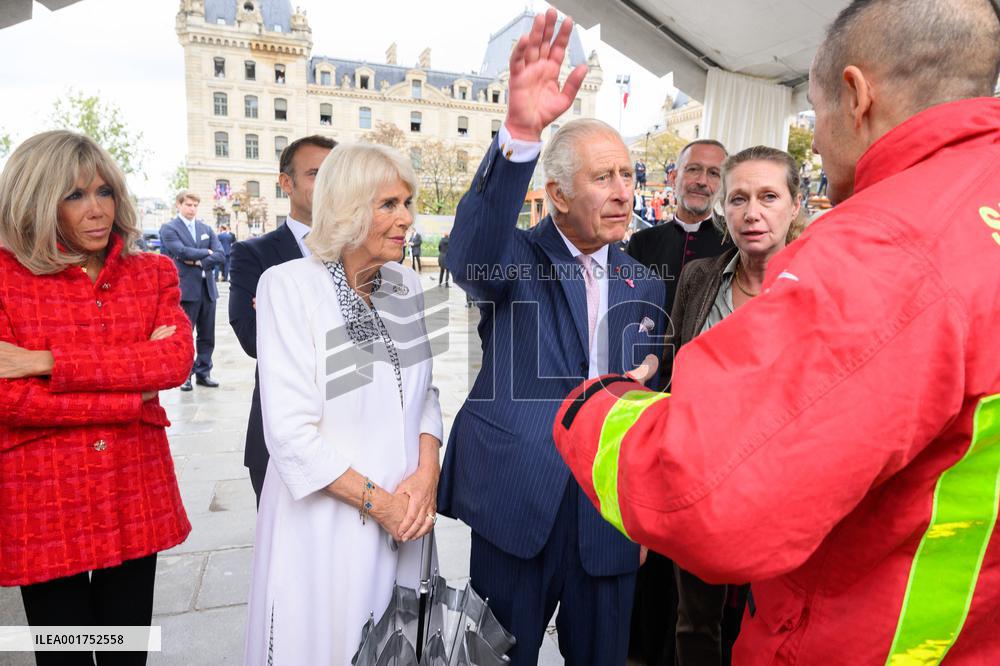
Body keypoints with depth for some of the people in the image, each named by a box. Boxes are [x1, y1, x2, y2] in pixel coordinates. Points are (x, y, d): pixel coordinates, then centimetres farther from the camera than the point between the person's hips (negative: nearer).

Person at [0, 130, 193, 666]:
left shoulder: (153, 272, 3)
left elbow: (178, 359, -14)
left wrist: (46, 361, -19)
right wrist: (135, 392, -14)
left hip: (136, 496, 3)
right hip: (44, 501, -2)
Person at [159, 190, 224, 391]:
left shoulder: (206, 229, 15)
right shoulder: (169, 229, 0)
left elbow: (220, 256, 3)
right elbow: (183, 252, -16)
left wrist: (199, 261, -9)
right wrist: (206, 252, -3)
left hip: (207, 288, 5)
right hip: (186, 289, -5)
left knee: (207, 336, 9)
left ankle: (203, 372, 18)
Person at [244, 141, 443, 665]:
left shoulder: (409, 287, 2)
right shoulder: (289, 284, -13)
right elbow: (292, 429, -17)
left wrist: (426, 472, -8)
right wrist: (377, 501, -15)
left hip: (405, 518, 5)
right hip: (324, 519, -4)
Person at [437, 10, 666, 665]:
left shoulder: (645, 286, 6)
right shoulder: (518, 260, -6)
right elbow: (471, 257, -30)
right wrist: (520, 131, -43)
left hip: (610, 517, 4)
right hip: (518, 510, -3)